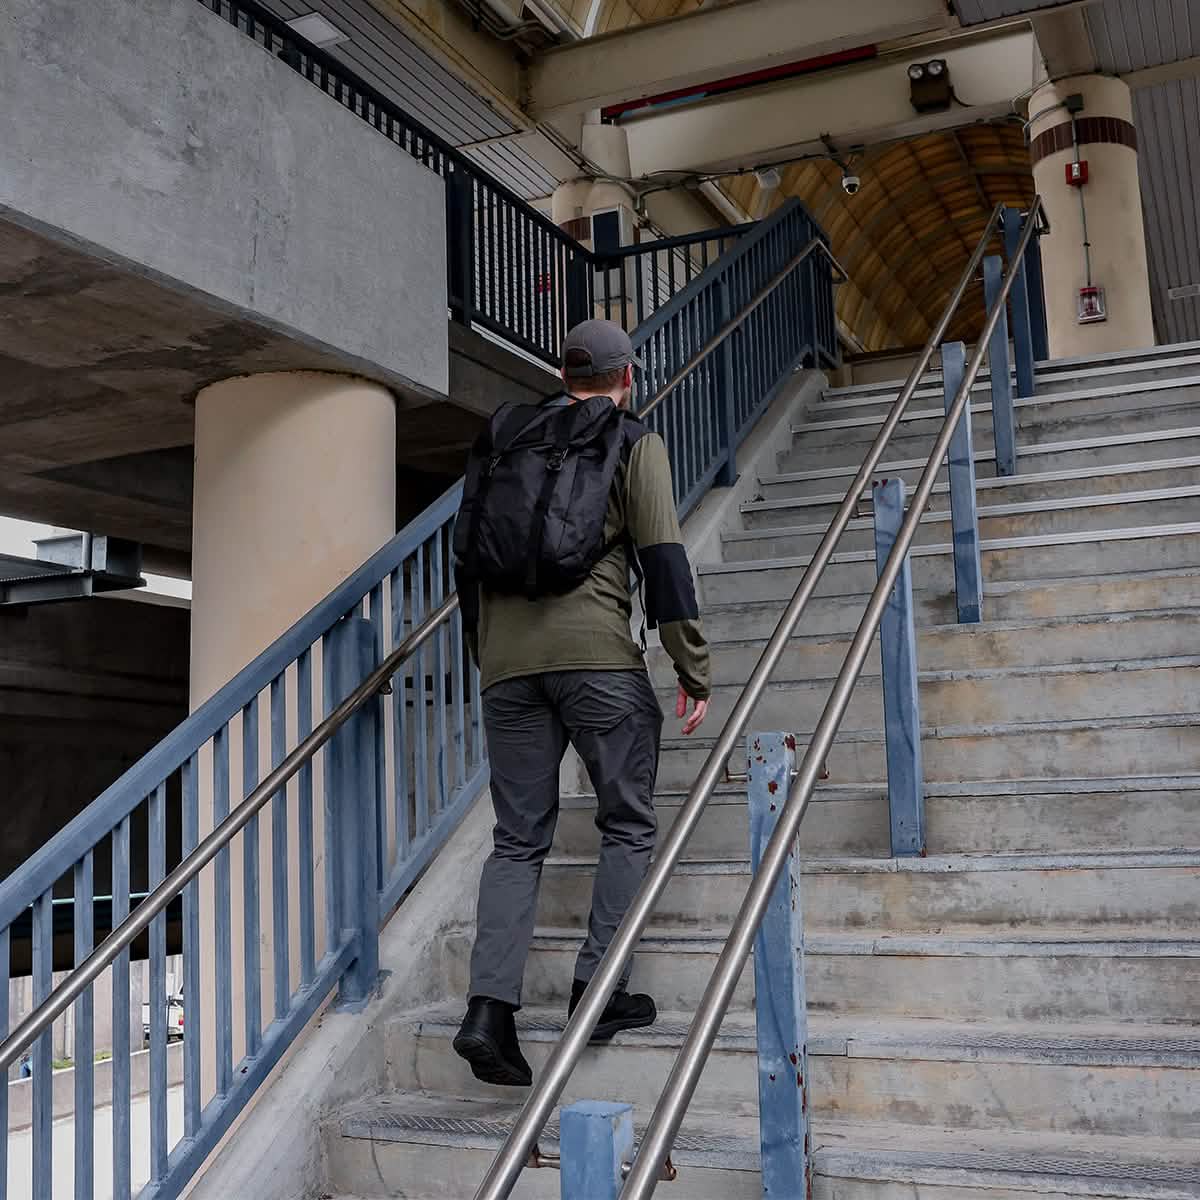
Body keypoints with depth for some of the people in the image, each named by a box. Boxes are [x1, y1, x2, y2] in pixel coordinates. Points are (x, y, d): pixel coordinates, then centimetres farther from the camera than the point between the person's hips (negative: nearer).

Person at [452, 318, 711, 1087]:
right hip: (595, 649, -4)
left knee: (519, 837, 7)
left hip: (506, 656, 5)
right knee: (629, 822, 8)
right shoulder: (635, 443, 7)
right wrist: (694, 670, 0)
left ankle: (490, 1006, -4)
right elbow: (664, 558, -2)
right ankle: (599, 988, 2)